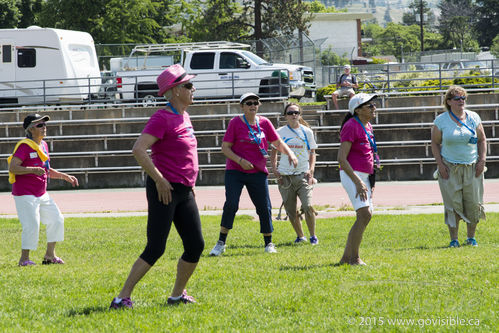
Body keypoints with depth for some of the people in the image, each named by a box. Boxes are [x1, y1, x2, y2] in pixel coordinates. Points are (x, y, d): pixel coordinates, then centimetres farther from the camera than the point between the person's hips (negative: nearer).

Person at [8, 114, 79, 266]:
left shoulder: (43, 145, 13)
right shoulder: (24, 146, -14)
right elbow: (12, 168, -23)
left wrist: (65, 176, 13)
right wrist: (33, 169, -33)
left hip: (42, 194, 9)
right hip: (25, 195, -9)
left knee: (57, 219, 8)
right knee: (31, 225, -14)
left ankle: (50, 255, 18)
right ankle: (24, 259, 0)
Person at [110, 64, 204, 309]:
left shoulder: (184, 116, 15)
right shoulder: (162, 118, -13)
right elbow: (138, 150, -23)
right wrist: (160, 180, -23)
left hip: (184, 191, 9)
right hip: (164, 189, -9)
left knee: (195, 246, 7)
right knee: (155, 249, -11)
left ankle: (177, 295, 21)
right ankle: (122, 298, -8)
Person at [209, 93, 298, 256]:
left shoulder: (264, 123, 6)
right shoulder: (235, 122, -4)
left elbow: (278, 143, 11)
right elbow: (225, 147, -6)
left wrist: (290, 153, -8)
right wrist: (240, 161, -19)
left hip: (258, 173, 3)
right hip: (235, 171, -3)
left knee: (265, 207, 1)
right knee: (231, 204, -16)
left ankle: (269, 244, 17)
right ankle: (221, 243, -7)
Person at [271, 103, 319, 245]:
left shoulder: (307, 132, 5)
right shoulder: (280, 132, 4)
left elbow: (312, 153, 11)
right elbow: (274, 151, 14)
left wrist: (311, 170, -2)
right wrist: (274, 169, 2)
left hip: (303, 174, -1)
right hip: (285, 176, 1)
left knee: (308, 206, -14)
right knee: (290, 210, 3)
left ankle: (313, 236, 3)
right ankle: (300, 236, 21)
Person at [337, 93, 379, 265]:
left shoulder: (367, 126, 15)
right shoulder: (352, 126, -13)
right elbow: (341, 158, -18)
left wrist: (370, 181, 20)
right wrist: (358, 182, -23)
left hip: (364, 176, 10)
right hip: (352, 175, -10)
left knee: (365, 216, 7)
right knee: (364, 214, -18)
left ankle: (346, 257, 13)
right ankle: (354, 258, -14)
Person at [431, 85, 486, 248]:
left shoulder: (474, 118, 5)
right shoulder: (441, 121, -1)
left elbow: (482, 140, 11)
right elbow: (435, 143, 4)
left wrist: (482, 160, 0)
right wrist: (440, 164, -5)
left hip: (472, 167, 2)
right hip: (450, 168, -2)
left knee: (473, 204, 1)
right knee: (453, 204, -4)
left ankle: (471, 237, 14)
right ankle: (453, 239, 3)